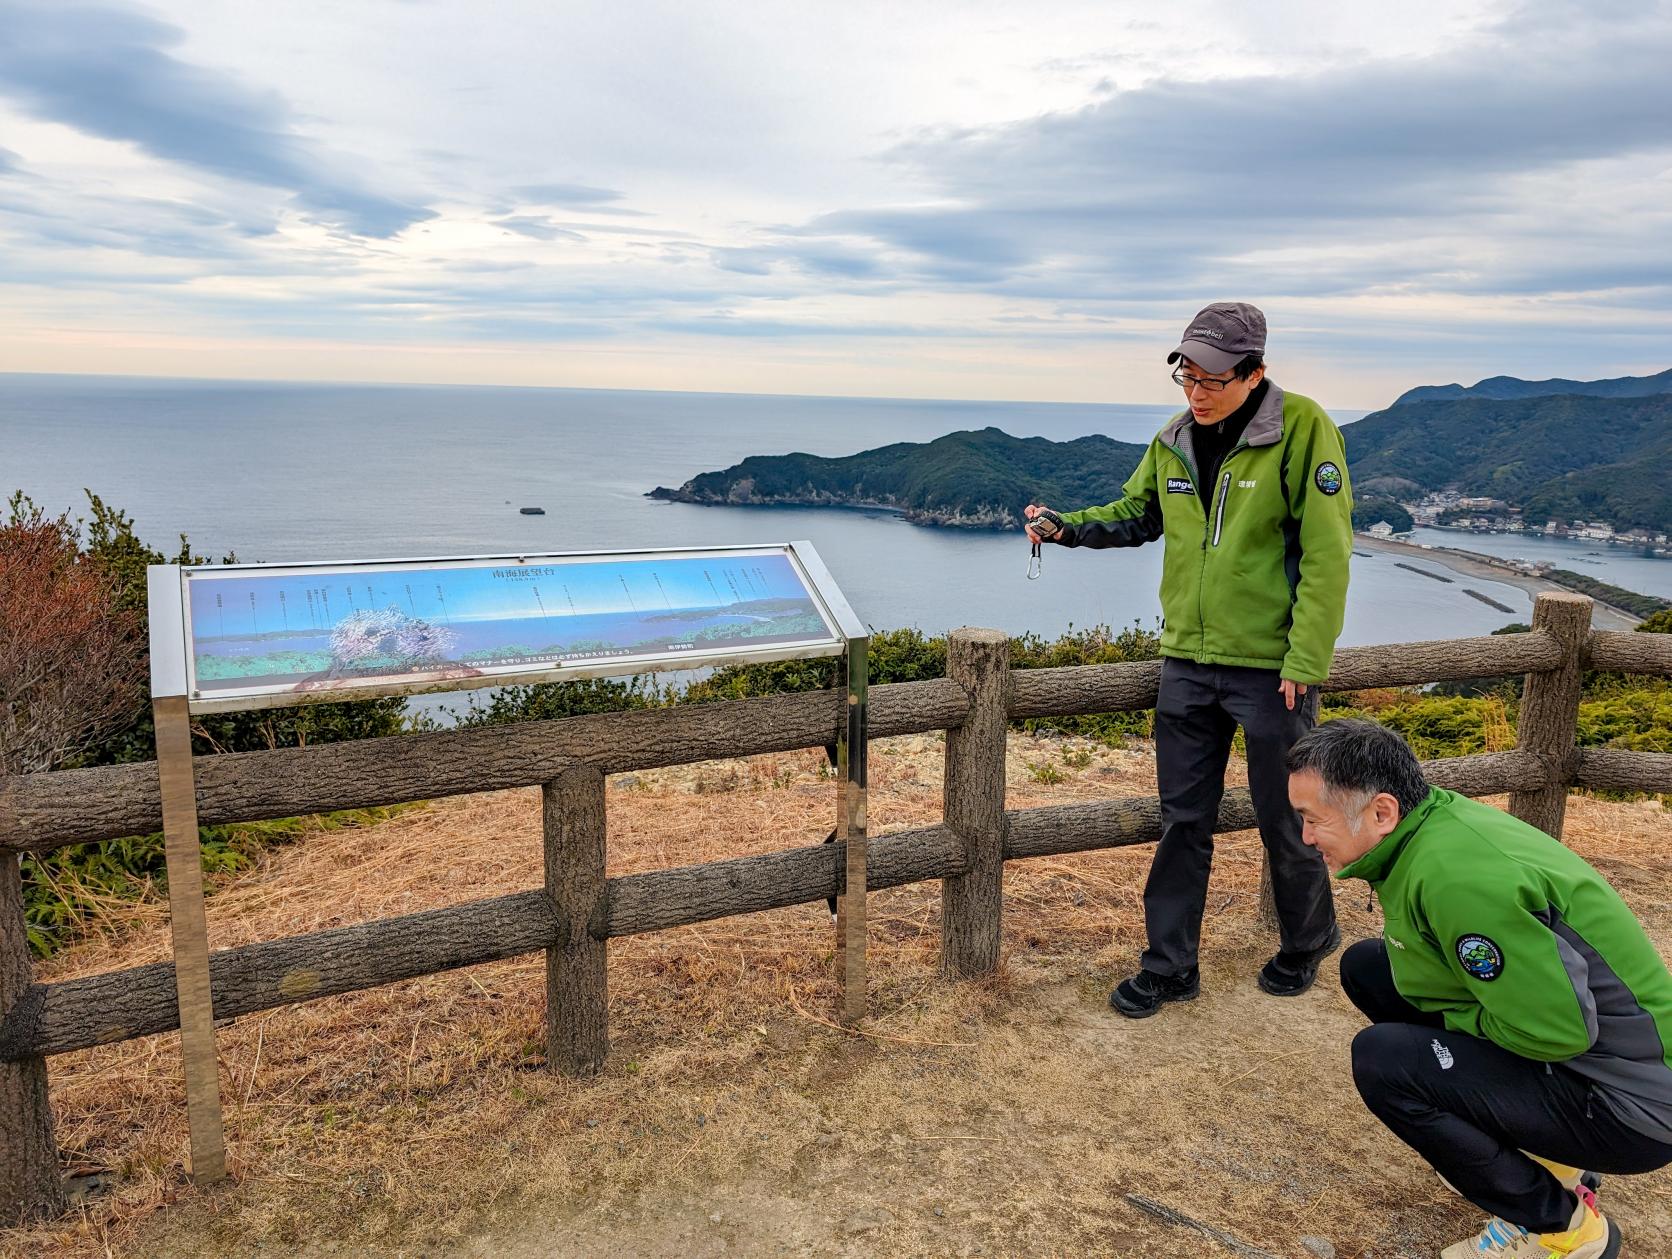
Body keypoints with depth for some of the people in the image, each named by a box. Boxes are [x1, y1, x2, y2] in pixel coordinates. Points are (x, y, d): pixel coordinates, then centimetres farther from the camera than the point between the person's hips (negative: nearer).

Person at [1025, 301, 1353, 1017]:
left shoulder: (1302, 429, -13)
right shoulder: (1173, 443, 5)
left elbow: (1326, 554, -15)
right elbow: (1136, 516, 18)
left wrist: (1305, 661, -17)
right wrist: (1067, 527, -1)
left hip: (1271, 666, -5)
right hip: (1188, 662, 5)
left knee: (1286, 821, 11)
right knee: (1183, 821, 11)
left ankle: (1306, 944, 37)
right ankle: (1169, 966, 23)